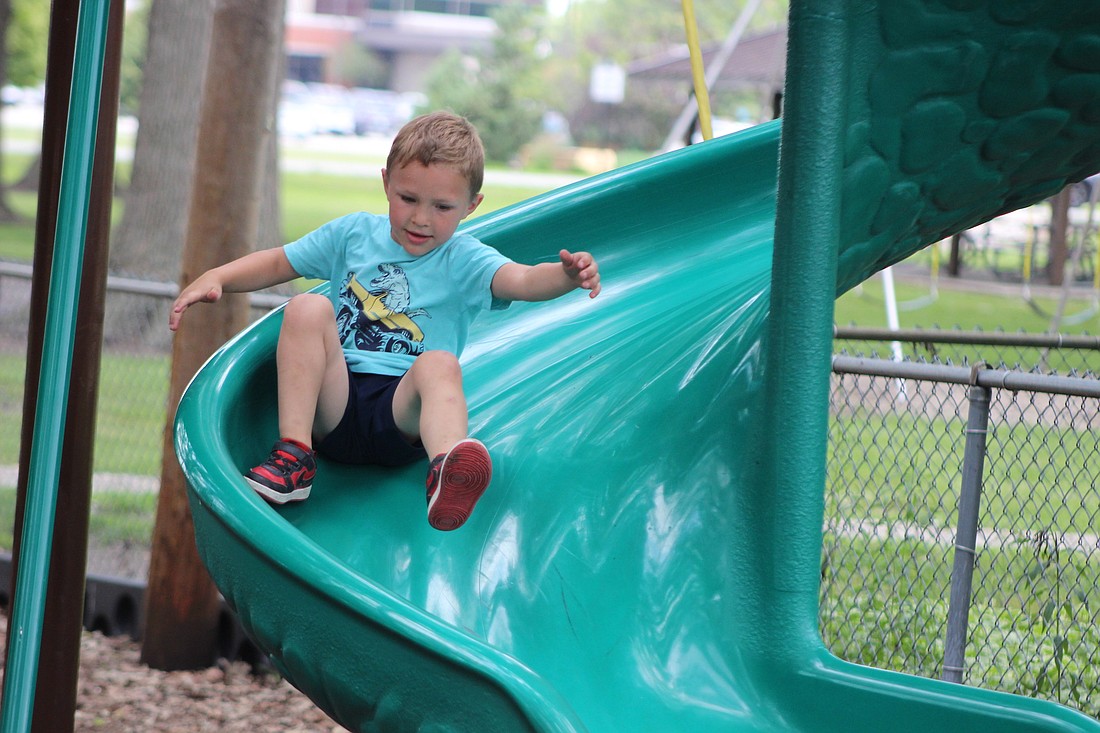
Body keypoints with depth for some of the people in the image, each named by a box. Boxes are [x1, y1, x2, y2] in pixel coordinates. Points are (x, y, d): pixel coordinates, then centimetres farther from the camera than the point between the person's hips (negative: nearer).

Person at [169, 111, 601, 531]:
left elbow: (521, 280, -15)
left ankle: (445, 476, -68)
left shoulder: (464, 261, 5)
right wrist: (215, 278, 4)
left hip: (402, 409, -3)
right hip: (334, 399, 3)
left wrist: (565, 276, -38)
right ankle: (294, 457, -28)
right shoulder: (353, 234, 16)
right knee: (307, 309, -20)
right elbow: (277, 263, 22)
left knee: (439, 364, -35)